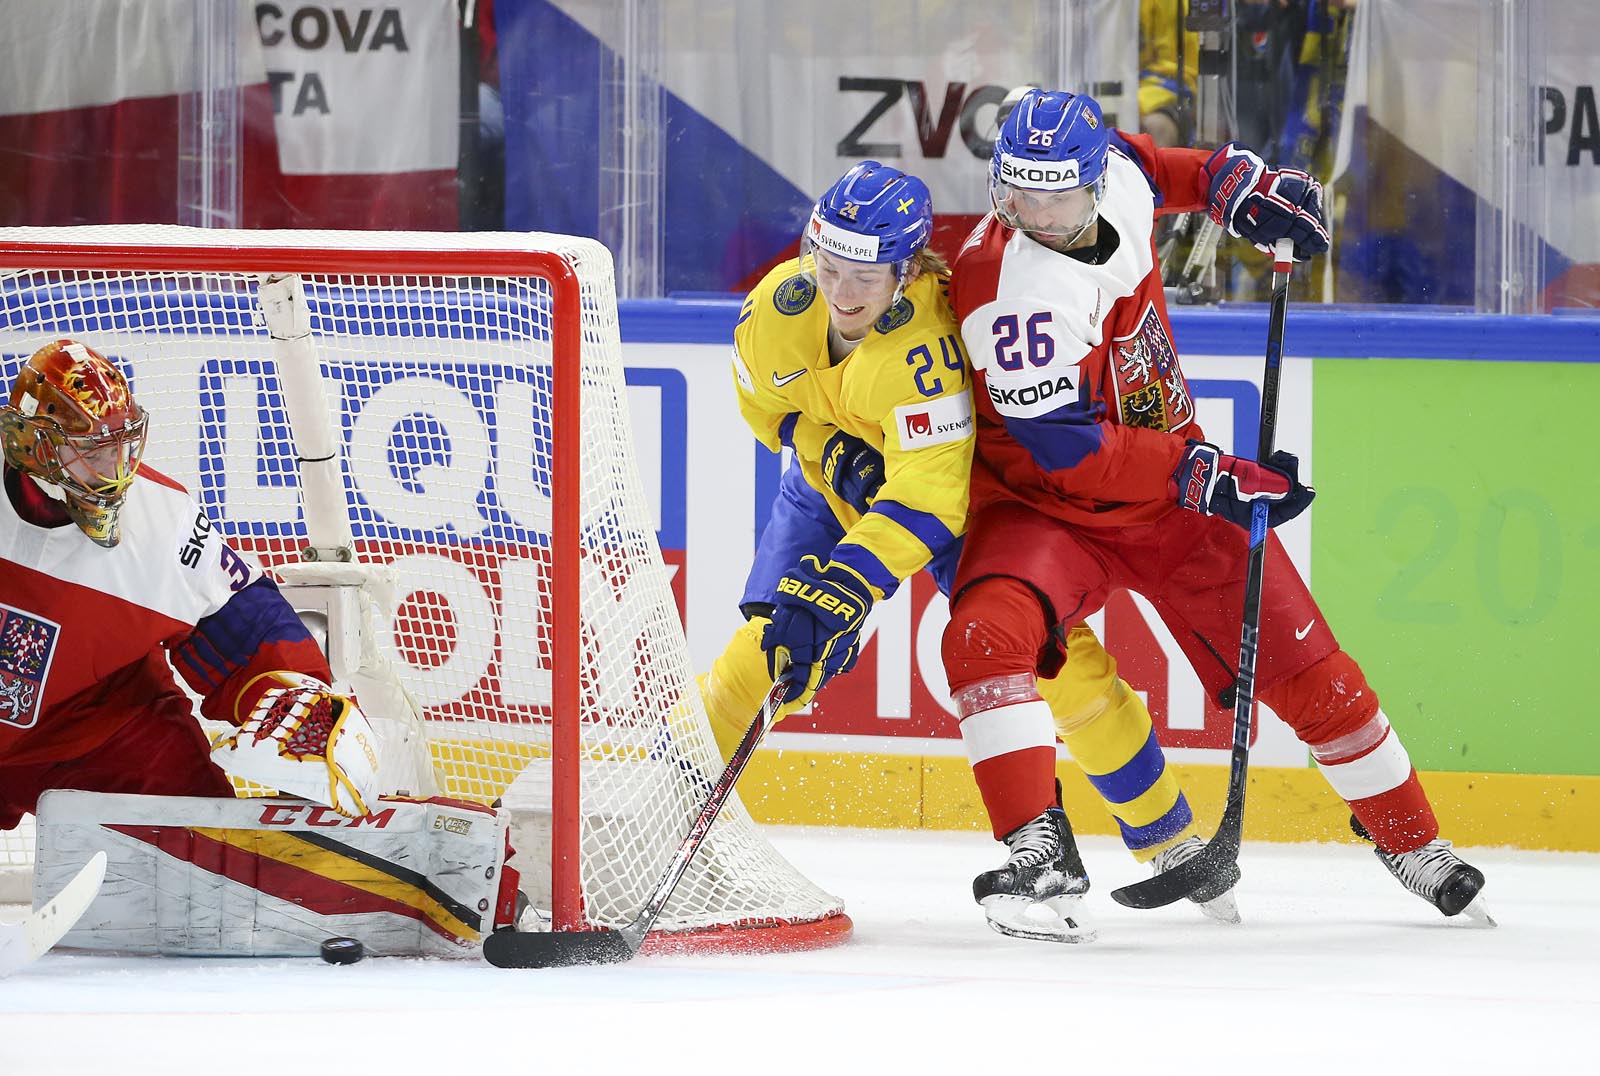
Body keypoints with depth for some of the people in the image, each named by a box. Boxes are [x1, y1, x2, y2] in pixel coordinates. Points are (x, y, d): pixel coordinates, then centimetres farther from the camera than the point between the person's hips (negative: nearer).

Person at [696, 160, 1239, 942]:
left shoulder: (928, 342, -40)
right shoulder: (780, 306, -24)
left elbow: (925, 503, -45)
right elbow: (764, 398, -1)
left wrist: (835, 594, -52)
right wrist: (830, 448, -19)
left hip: (956, 481, -3)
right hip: (838, 475, 3)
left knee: (1055, 654, -11)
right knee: (772, 648, -18)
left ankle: (1168, 837, 6)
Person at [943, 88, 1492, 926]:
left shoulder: (1115, 176, -11)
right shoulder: (1007, 283, -29)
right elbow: (1061, 447, -30)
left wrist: (1231, 183, 5)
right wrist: (1200, 477, -32)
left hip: (1174, 488, 5)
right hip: (1044, 505, -5)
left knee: (1302, 665, 5)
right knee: (988, 634, -34)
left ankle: (1408, 837, 24)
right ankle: (1037, 844, -28)